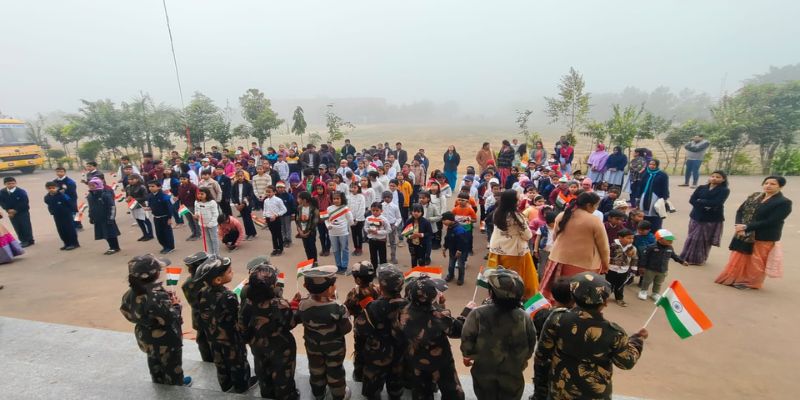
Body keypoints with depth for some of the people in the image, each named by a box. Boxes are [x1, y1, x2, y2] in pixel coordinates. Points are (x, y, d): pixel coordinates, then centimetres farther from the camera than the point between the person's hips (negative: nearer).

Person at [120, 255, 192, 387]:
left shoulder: (131, 293, -12)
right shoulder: (158, 295, -38)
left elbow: (126, 312, 3)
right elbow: (169, 318, -33)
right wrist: (176, 305, -18)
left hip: (146, 337, 7)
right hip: (166, 339, -7)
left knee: (154, 360, 31)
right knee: (172, 363, 19)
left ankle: (158, 381, 53)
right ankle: (176, 383, 40)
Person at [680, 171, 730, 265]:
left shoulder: (724, 190, -2)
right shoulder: (701, 188, 6)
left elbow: (716, 203, -17)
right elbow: (691, 200, -5)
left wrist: (700, 201, -8)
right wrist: (705, 206, -17)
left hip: (712, 219, -2)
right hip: (696, 217, 3)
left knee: (704, 240, 4)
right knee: (692, 238, 8)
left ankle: (699, 259, 16)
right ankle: (687, 257, 18)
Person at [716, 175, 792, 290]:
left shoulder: (784, 202, -9)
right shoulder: (754, 196, 6)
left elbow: (770, 222, -18)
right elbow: (740, 211, 3)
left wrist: (746, 227, -21)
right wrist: (739, 227, -13)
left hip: (764, 239, -5)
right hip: (744, 235, 5)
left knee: (755, 263, 7)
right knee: (738, 259, 13)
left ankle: (751, 282, 22)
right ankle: (735, 279, 27)